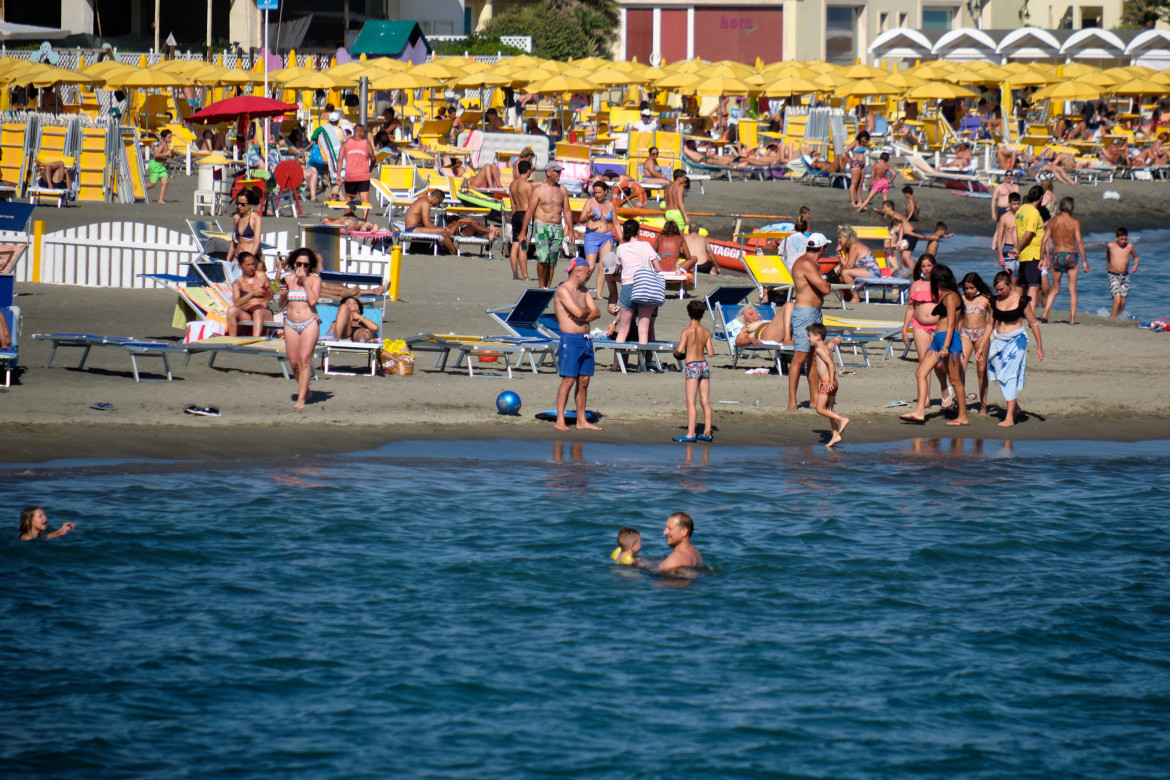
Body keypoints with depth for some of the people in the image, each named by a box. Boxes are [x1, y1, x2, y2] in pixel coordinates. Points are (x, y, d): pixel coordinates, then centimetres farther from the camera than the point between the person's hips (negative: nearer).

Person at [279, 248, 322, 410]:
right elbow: (281, 305, 13)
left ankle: (301, 398, -16)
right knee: (294, 362, 4)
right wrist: (282, 294, -8)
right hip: (290, 323, 4)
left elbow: (313, 301, -14)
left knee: (304, 359, -15)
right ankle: (304, 389, 27)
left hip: (309, 323, -4)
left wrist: (304, 281, -13)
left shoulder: (315, 279, 0)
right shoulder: (288, 279, 9)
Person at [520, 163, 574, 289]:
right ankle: (541, 286, -7)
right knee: (543, 258, -18)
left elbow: (567, 211, 15)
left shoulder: (562, 190, 11)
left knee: (552, 262, 4)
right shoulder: (539, 190, -1)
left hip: (557, 228, 4)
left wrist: (570, 231, 11)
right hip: (541, 226, -4)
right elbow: (529, 211, -1)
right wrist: (523, 232, -3)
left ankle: (548, 287, 12)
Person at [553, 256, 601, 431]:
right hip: (571, 339, -8)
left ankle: (582, 420, 14)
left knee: (584, 381, 9)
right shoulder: (563, 290, -10)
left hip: (586, 340, 8)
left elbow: (596, 313, 9)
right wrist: (587, 311, 2)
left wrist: (583, 316, -9)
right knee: (568, 380, -10)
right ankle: (560, 420, -8)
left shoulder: (583, 290, 16)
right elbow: (579, 313, -20)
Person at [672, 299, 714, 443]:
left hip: (691, 366, -5)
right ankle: (707, 432, 13)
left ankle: (690, 434, -11)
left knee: (691, 402, -6)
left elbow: (679, 350, -19)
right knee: (705, 401, 9)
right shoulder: (706, 332, 2)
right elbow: (711, 353, 0)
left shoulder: (687, 331, -10)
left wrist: (676, 352, 4)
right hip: (704, 365, 5)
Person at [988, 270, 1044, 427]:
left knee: (1010, 376, -11)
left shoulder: (1021, 300, -8)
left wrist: (1039, 346, -1)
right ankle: (1015, 407, 30)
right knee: (1000, 377, 9)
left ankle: (1010, 417, -12)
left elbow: (1034, 323, -2)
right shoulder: (995, 301, 5)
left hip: (1015, 340, -5)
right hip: (998, 341, 5)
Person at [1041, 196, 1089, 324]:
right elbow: (1079, 242, -10)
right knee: (1072, 290, 6)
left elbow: (1044, 240, 1)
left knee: (1054, 289, 14)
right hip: (1071, 256, -2)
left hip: (1056, 256, 2)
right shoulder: (1074, 222, -5)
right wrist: (1084, 261, -6)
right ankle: (1072, 319, 4)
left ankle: (1045, 314, -1)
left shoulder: (1052, 221, 4)